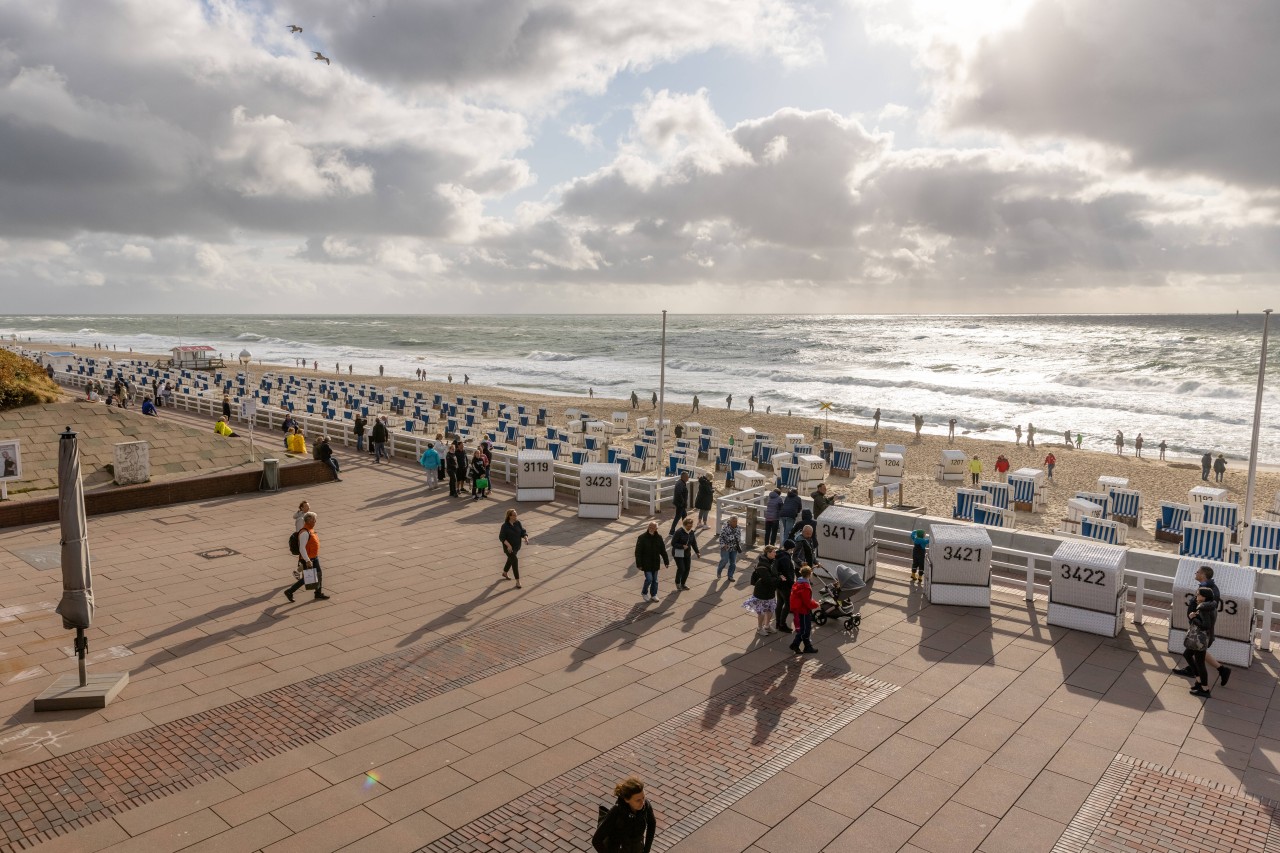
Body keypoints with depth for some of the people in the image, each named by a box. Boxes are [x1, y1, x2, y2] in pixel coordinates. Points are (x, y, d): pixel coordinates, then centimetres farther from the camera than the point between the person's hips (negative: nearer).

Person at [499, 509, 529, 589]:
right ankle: (517, 581, -12)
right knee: (515, 561, -16)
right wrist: (508, 545, -31)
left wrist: (526, 538, -22)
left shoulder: (518, 523, -3)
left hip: (517, 546, 7)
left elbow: (523, 532, -1)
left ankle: (504, 573, 52)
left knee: (511, 559, 25)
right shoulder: (505, 526, -19)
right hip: (509, 547, -6)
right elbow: (502, 537, -19)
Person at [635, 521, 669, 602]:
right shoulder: (642, 538, -14)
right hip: (646, 563, -4)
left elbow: (663, 550, 6)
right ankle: (644, 593, 19)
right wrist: (639, 564, -14)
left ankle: (653, 595, 27)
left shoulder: (658, 537, -2)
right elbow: (638, 552, -12)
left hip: (655, 563, 4)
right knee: (649, 579, -6)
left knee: (655, 580, 11)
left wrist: (666, 561, 7)